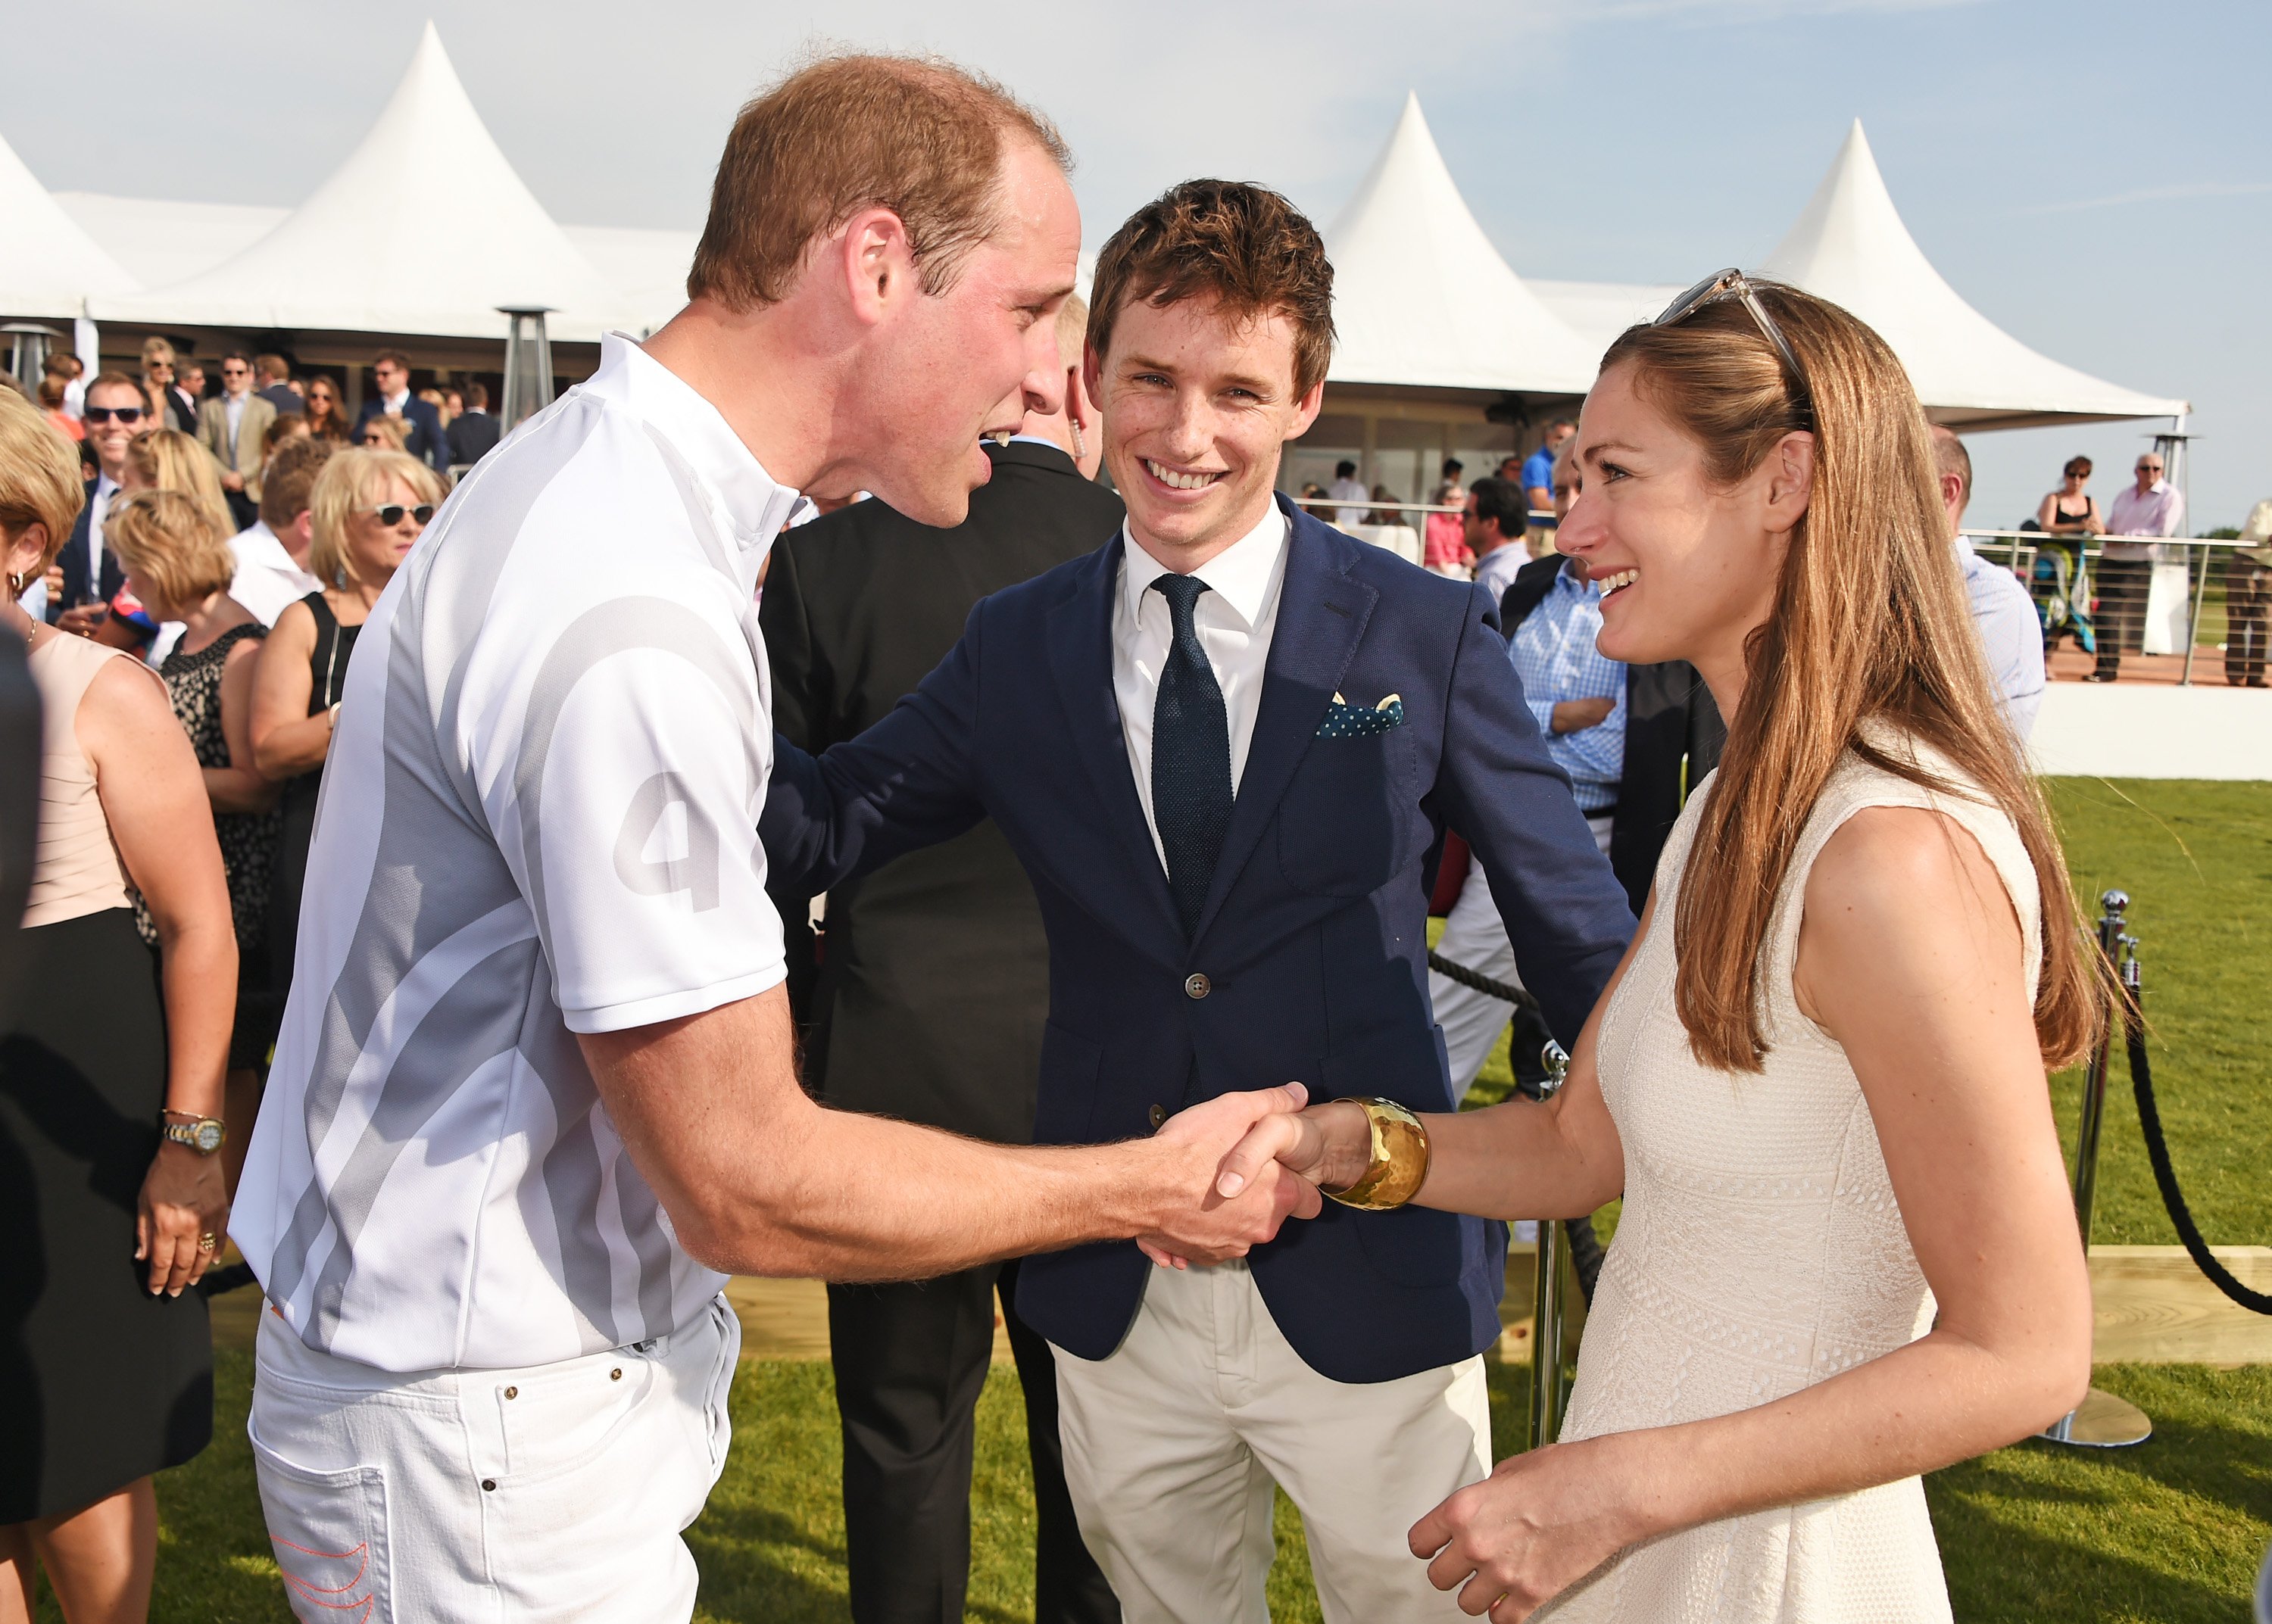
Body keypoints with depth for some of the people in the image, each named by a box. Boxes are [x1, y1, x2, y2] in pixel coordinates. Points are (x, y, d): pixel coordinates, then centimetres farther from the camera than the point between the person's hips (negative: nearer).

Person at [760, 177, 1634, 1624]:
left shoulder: (1428, 636, -7)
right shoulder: (1017, 649, 2)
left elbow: (1580, 933, -1)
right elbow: (816, 828, 1)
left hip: (1370, 1296, -2)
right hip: (1118, 1303, 3)